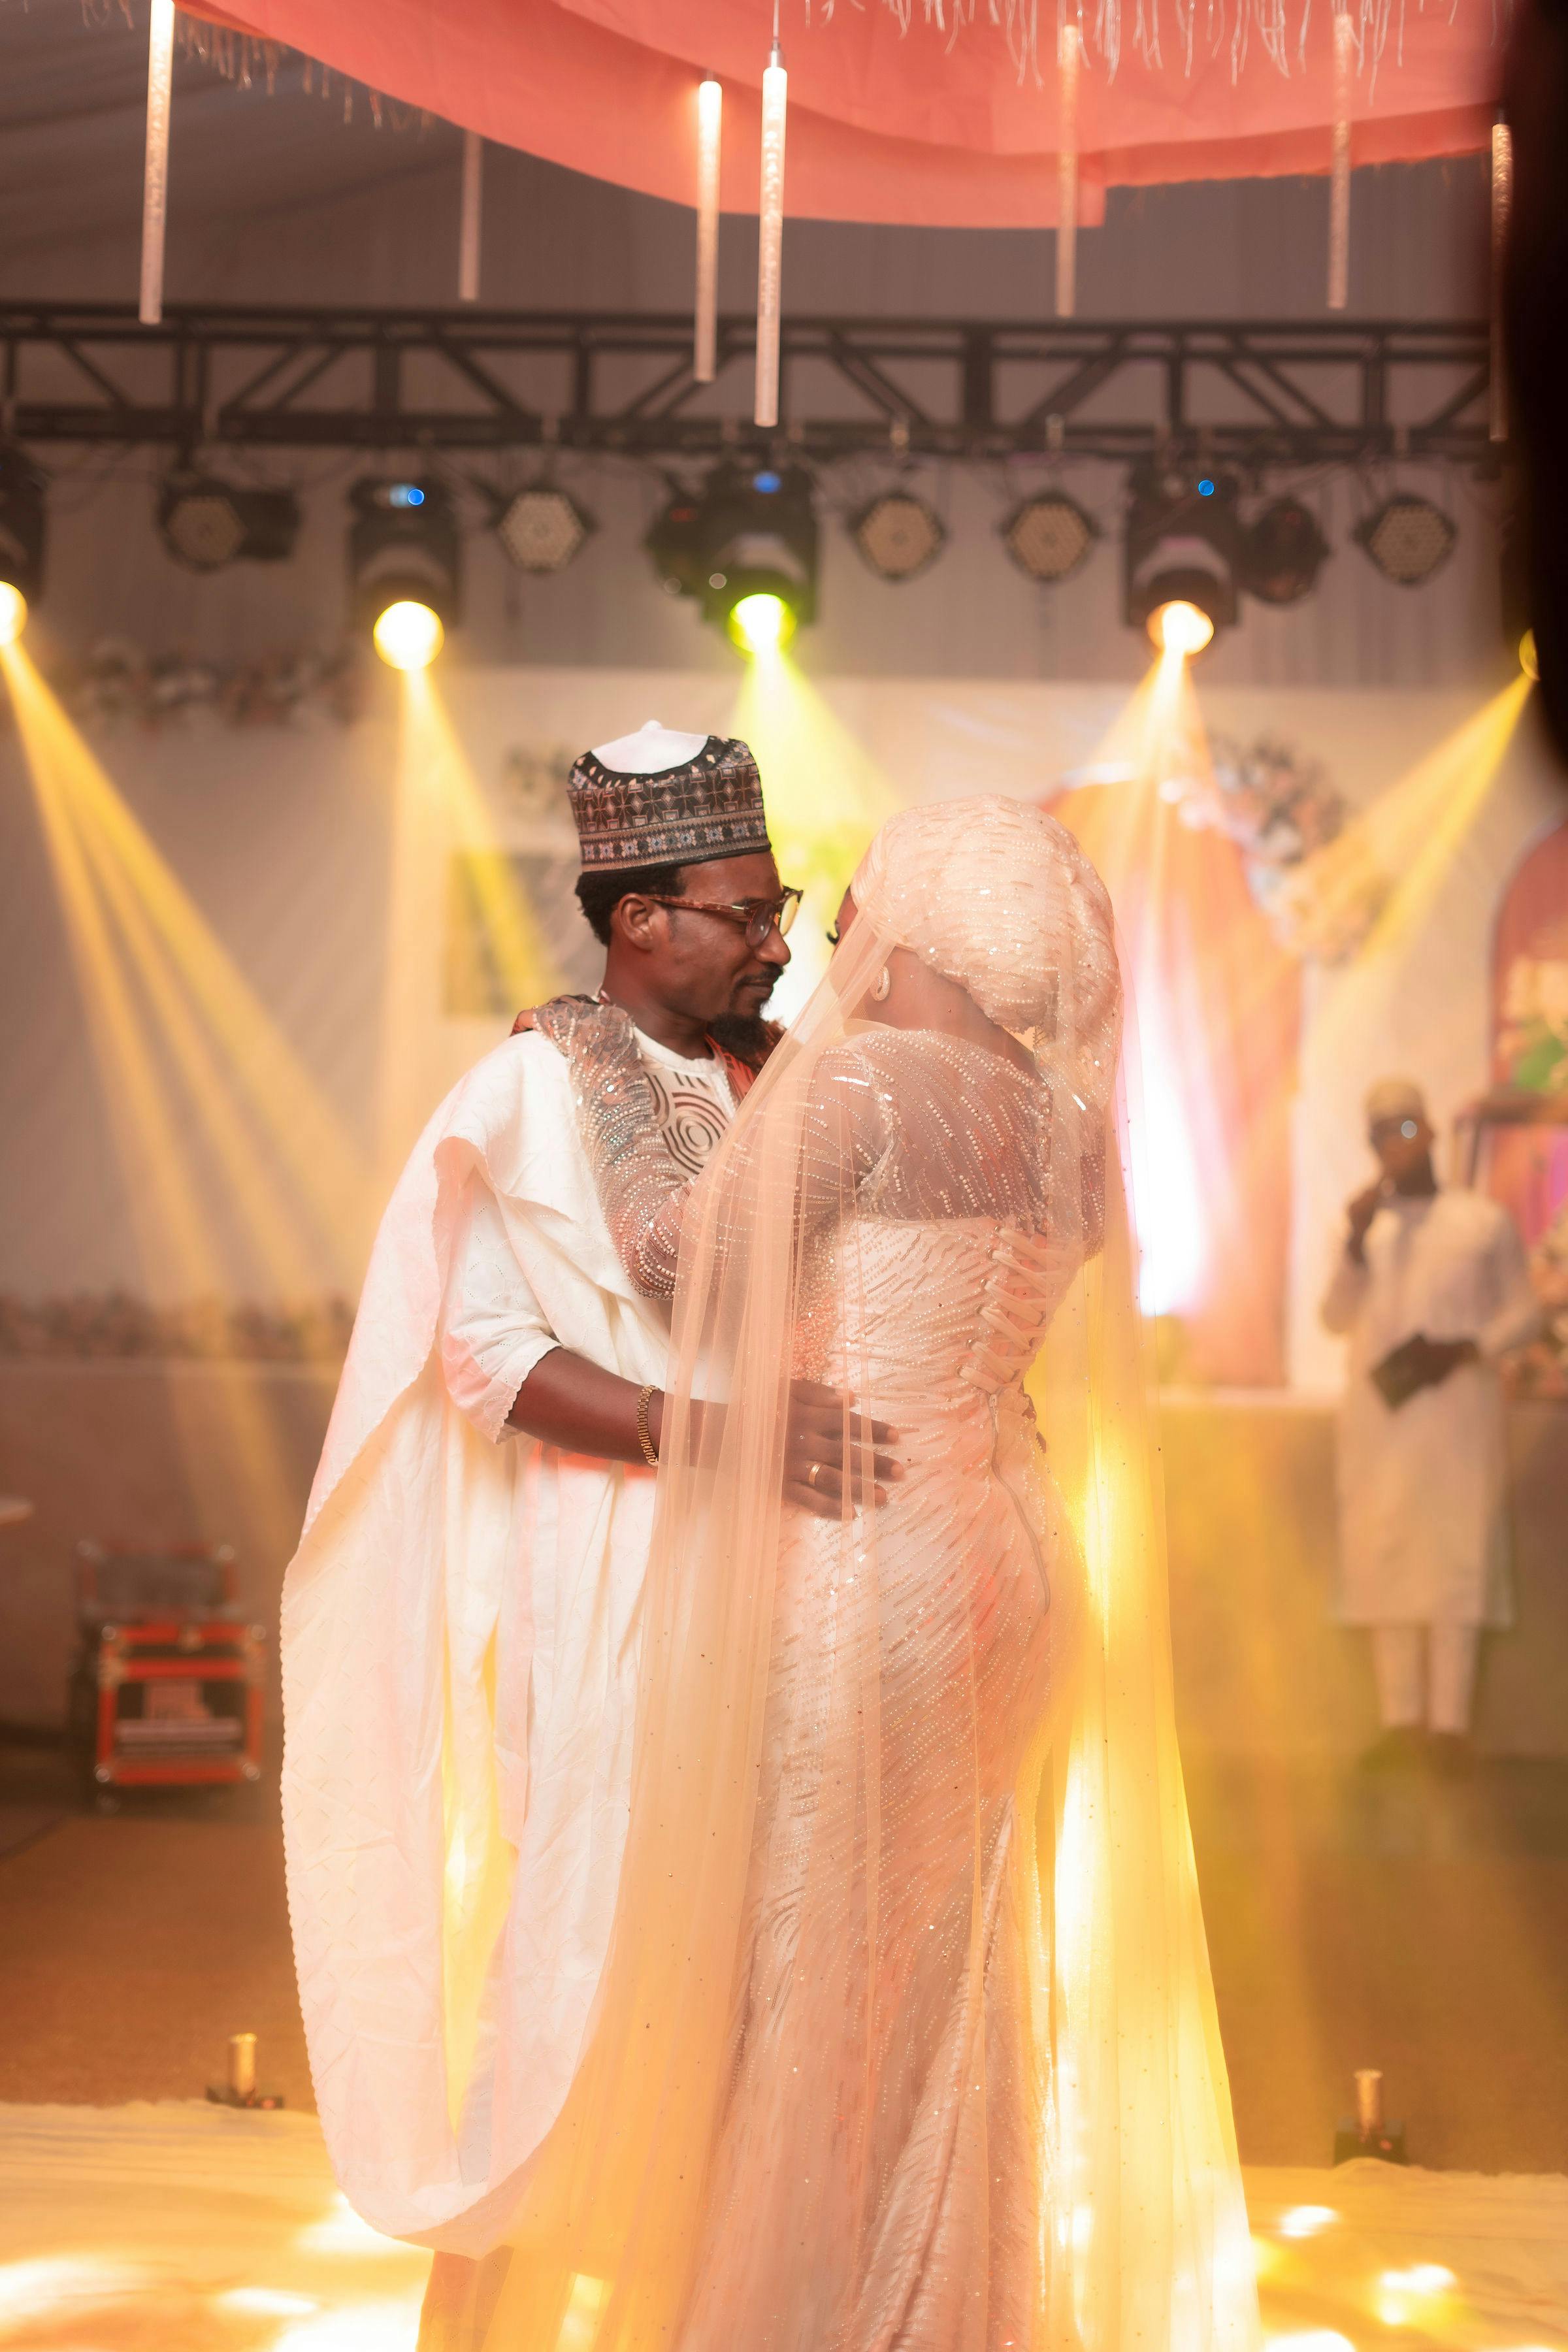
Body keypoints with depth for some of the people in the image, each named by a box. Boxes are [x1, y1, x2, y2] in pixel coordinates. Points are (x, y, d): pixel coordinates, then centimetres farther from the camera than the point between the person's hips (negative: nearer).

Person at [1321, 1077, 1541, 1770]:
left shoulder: (1483, 1221, 5)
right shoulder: (1365, 1224, 13)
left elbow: (1523, 1311, 5)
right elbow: (1337, 1317, 2)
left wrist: (1468, 1350, -12)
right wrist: (1356, 1243, -12)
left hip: (1459, 1410, -3)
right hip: (1379, 1412, 3)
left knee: (1455, 1556, -8)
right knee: (1384, 1558, 0)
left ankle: (1450, 1724, -9)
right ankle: (1401, 1720, 2)